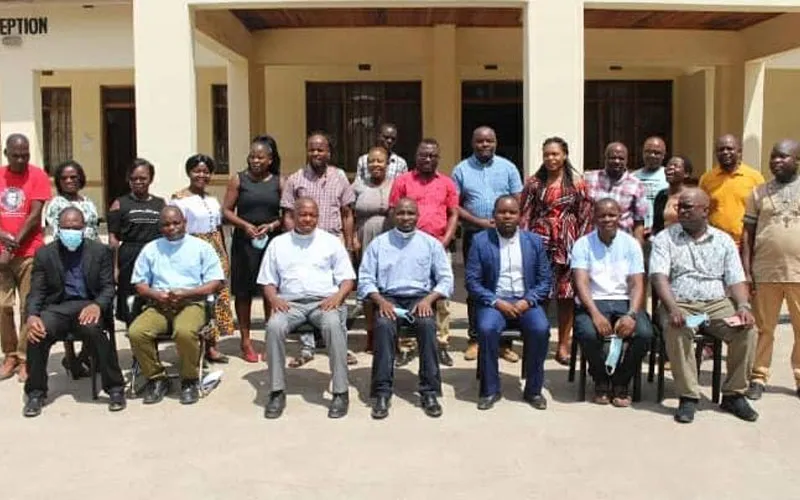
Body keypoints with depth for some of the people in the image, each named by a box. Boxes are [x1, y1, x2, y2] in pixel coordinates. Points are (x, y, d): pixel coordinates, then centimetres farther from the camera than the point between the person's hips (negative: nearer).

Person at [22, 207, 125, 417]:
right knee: (37, 335, -29)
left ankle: (115, 388, -20)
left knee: (92, 329, -35)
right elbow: (37, 291, 5)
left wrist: (97, 305, -21)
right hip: (57, 307, 2)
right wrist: (32, 315, -17)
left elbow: (108, 287, 3)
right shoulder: (44, 254, 10)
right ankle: (36, 393, -6)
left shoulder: (100, 251, 7)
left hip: (88, 305, -2)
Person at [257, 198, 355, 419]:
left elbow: (347, 278, 9)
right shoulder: (278, 243, 16)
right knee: (274, 326, -32)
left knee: (333, 325, -35)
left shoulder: (331, 241, 13)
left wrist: (338, 296, -11)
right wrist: (274, 299, -7)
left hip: (325, 301, -1)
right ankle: (277, 392, -21)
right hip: (290, 302, 1)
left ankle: (341, 392, -29)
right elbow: (268, 281, 14)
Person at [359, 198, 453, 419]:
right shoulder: (378, 243, 10)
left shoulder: (431, 243, 10)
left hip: (420, 298, 0)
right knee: (383, 325, -33)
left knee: (427, 324, -33)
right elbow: (365, 279, 4)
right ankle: (382, 392, -28)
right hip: (388, 298, 0)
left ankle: (430, 392, -26)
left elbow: (446, 279, 6)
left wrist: (428, 299, -12)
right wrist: (380, 301, -14)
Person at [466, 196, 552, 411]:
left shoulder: (534, 241, 9)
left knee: (540, 329, -28)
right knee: (487, 328, -32)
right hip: (494, 301, -1)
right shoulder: (480, 241, 2)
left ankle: (533, 389, -10)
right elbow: (472, 281, -3)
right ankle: (490, 390, -14)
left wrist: (528, 300, -11)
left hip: (525, 301, 2)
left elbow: (545, 279, 7)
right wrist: (496, 302, -15)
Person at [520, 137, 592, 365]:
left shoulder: (576, 182, 5)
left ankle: (563, 344, 12)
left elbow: (585, 216, 4)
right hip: (540, 241, 0)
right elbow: (525, 215, 4)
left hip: (567, 243, 0)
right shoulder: (534, 182, 7)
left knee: (566, 292, 2)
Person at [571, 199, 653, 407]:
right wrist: (595, 314, -26)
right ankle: (601, 380, -2)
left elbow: (637, 284, -1)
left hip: (624, 302, 2)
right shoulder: (583, 244, 2)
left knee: (645, 333, -27)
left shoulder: (631, 244, 7)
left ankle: (621, 382, -1)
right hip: (593, 302, -2)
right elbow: (581, 283, -9)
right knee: (588, 333, -33)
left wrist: (631, 314, -20)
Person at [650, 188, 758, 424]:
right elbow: (659, 276, -7)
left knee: (747, 331, -24)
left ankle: (734, 394, -7)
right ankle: (688, 396, -22)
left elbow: (736, 280, 10)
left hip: (717, 303, 3)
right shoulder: (665, 238, 6)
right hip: (680, 304, -2)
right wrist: (672, 308, -24)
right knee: (676, 331, -35)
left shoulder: (724, 241, 14)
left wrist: (743, 306, -12)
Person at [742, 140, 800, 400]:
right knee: (763, 329, 6)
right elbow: (747, 233, 6)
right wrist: (746, 271, -1)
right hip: (765, 273, 0)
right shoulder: (759, 192, 7)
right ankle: (758, 378, 15)